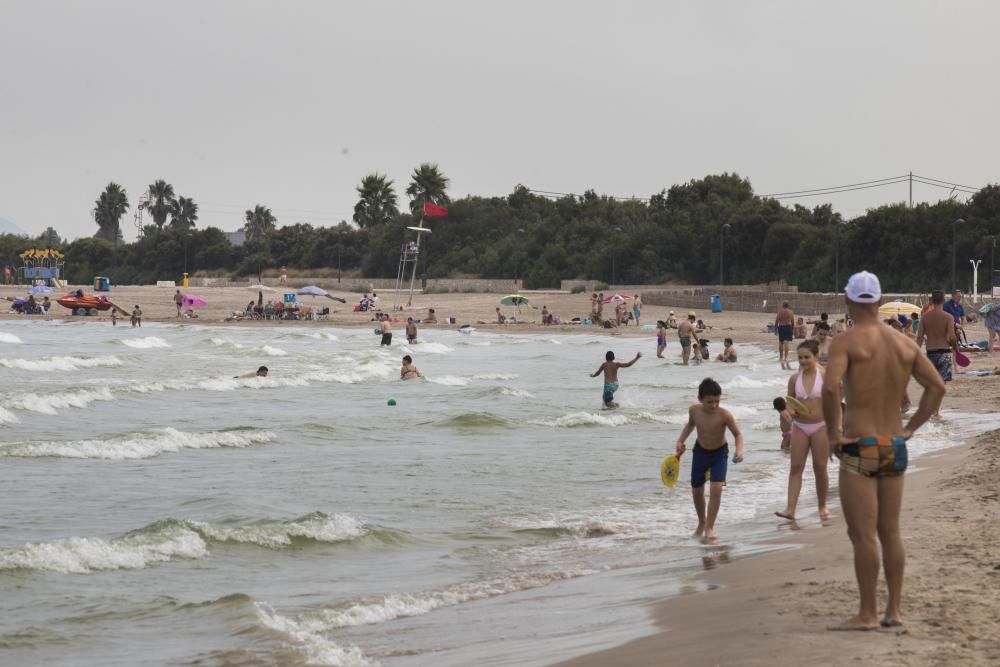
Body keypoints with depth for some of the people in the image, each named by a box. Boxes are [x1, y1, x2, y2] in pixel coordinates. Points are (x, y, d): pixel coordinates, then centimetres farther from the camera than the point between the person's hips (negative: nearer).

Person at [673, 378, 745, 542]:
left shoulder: (724, 415, -27)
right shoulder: (694, 410, -16)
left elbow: (738, 433, -20)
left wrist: (739, 450, -37)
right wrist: (680, 441, -2)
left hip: (719, 453, -4)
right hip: (700, 451, 4)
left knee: (716, 488, -20)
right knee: (696, 491, 11)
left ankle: (709, 527, -10)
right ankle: (702, 523, 36)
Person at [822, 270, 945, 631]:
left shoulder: (846, 342, -10)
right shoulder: (905, 343, 8)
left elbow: (830, 387, -25)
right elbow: (937, 386, 9)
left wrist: (832, 432, -13)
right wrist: (911, 427, 12)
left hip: (859, 450, -6)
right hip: (895, 449, 6)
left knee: (863, 535, -3)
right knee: (890, 532, 14)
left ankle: (867, 614, -1)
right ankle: (894, 610, 17)